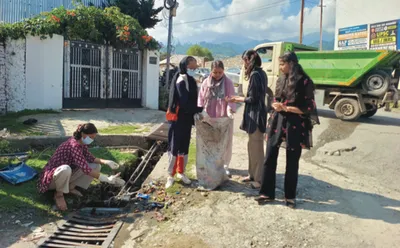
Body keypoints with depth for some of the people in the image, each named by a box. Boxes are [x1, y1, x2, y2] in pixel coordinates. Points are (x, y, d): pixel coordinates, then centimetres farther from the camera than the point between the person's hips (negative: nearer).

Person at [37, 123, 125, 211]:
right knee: (65, 169, -43)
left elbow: (90, 158, 4)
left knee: (96, 166, -2)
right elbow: (86, 169, -36)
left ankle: (70, 187, 4)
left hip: (67, 175, 8)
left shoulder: (82, 143, -3)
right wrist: (108, 179, -38)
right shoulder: (74, 145, -30)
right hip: (53, 176, -8)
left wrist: (106, 162, -14)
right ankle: (59, 194, -13)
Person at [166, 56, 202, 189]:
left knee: (184, 147, 14)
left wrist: (195, 113, 4)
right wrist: (200, 110, -20)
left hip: (187, 118, 8)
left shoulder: (191, 80, 12)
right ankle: (171, 175, 9)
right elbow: (185, 102, -23)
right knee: (174, 146, -1)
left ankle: (181, 172, 26)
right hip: (178, 118, -8)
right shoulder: (181, 81, -16)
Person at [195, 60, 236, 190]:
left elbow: (231, 99, -10)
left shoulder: (228, 83, -3)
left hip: (224, 119, -1)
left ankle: (224, 166, 27)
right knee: (208, 145, 8)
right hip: (208, 119, 1)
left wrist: (230, 111, -28)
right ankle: (207, 168, 22)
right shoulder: (205, 83, 2)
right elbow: (201, 99, 2)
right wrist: (199, 112, -13)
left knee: (224, 144, 9)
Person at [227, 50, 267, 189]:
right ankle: (253, 175, 28)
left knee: (256, 148, -2)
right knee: (252, 146, 17)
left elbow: (253, 99, -18)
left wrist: (237, 99, -5)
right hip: (255, 114, 10)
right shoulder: (261, 73, 12)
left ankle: (259, 179, 8)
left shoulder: (255, 74, -17)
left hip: (255, 115, -10)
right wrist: (241, 98, 13)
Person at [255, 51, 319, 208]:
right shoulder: (281, 80, 9)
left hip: (295, 126, -5)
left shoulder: (304, 82, -9)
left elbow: (307, 108, -11)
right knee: (269, 159, 4)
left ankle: (290, 196, 22)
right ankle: (267, 193, 17)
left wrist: (285, 108, -15)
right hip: (277, 123, 5)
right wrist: (271, 123, 8)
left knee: (292, 163, 7)